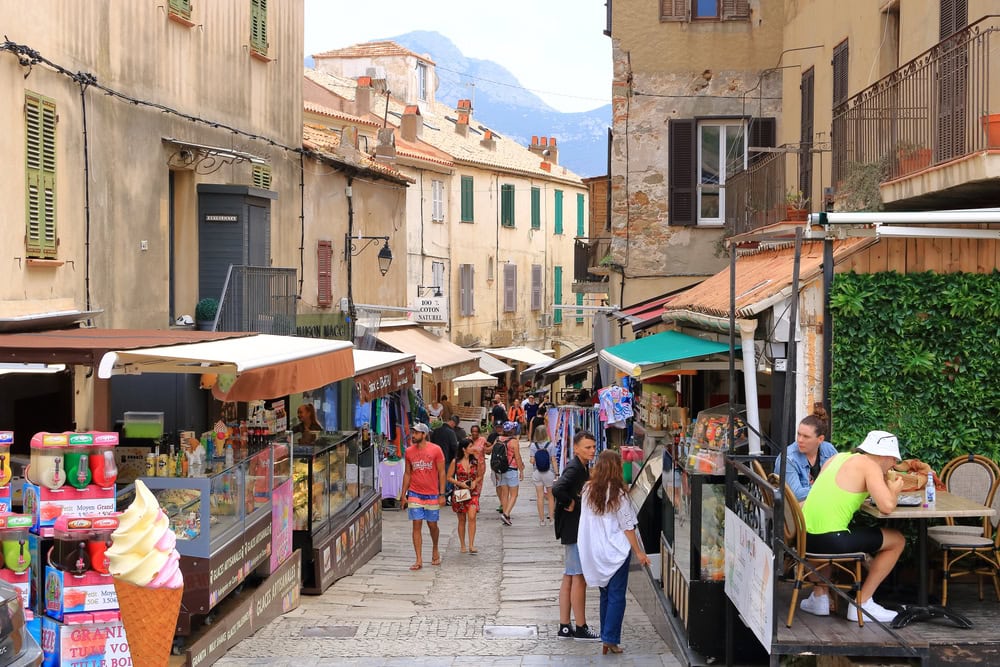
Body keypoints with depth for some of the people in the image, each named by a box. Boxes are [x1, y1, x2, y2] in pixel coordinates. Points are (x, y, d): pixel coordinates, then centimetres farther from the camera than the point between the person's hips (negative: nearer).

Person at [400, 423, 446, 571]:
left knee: (432, 525, 8)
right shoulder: (409, 451, 4)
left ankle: (435, 550, 35)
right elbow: (407, 473, 10)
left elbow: (441, 473, -3)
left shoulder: (436, 450, -5)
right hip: (414, 494, 2)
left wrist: (442, 494, -8)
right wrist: (403, 495, 7)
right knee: (417, 525, -4)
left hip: (432, 494, -2)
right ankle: (419, 560, -2)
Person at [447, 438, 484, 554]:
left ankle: (471, 545, -16)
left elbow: (480, 476, 15)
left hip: (472, 493, 1)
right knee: (462, 520, 6)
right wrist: (460, 483, -13)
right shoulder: (456, 462, -3)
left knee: (472, 518, -15)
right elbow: (449, 477, 1)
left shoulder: (475, 461, 4)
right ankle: (463, 545, 17)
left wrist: (475, 482, -6)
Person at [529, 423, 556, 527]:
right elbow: (553, 461, -8)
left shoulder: (533, 446, -6)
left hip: (537, 473, 1)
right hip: (549, 472, -1)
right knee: (550, 496, 12)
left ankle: (541, 519, 8)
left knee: (540, 496, 5)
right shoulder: (550, 445, -8)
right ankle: (551, 518, 13)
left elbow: (532, 461, -10)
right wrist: (556, 473, -3)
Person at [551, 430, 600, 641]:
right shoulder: (574, 468, -17)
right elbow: (557, 489, -33)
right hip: (574, 530, -10)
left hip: (577, 529, 10)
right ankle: (581, 629, 1)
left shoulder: (583, 467, 15)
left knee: (569, 578, 11)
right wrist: (570, 504, -19)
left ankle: (564, 627, 16)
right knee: (579, 578, -5)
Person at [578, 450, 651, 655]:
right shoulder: (617, 493, -13)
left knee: (606, 594, 16)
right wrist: (639, 552, -3)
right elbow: (627, 527, -10)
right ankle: (610, 640, -4)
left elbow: (586, 522, 6)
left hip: (594, 551, 5)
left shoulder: (588, 491, 0)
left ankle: (606, 638, 19)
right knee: (617, 596, 1)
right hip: (616, 551, -5)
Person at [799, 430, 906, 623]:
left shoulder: (837, 458, 17)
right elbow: (887, 506, -16)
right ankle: (862, 603, 12)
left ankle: (819, 596, 35)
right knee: (897, 540, 8)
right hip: (830, 540, -8)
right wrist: (894, 491, 7)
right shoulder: (869, 466, -5)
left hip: (805, 537, 8)